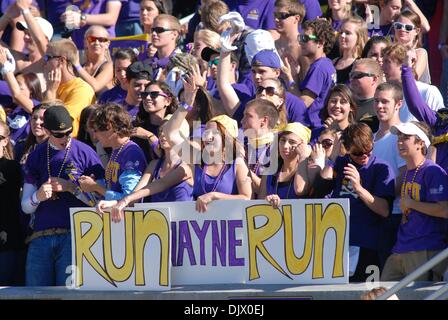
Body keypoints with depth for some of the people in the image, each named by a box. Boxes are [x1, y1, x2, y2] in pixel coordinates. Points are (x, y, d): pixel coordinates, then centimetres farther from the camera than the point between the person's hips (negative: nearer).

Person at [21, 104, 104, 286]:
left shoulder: (85, 153, 4)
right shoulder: (36, 157, 14)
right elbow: (26, 207, 15)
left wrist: (71, 188, -11)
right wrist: (38, 196, -7)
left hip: (73, 236, -3)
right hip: (40, 237, 3)